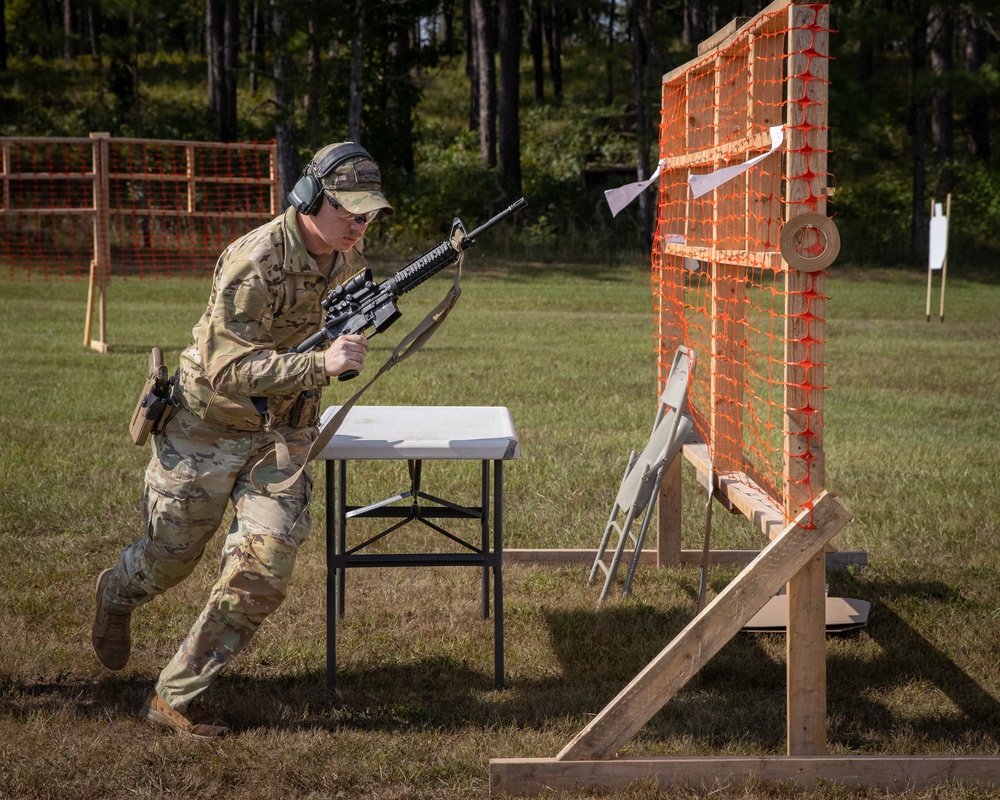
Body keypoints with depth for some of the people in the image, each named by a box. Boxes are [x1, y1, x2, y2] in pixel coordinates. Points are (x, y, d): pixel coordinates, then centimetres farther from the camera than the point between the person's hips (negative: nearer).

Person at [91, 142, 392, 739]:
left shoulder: (351, 256, -2)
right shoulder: (256, 262, -26)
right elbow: (228, 368, -31)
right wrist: (319, 365, -40)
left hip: (283, 433, 5)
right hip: (207, 429, -5)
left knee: (266, 567, -12)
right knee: (170, 557, 13)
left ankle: (176, 697, 0)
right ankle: (117, 595, 51)